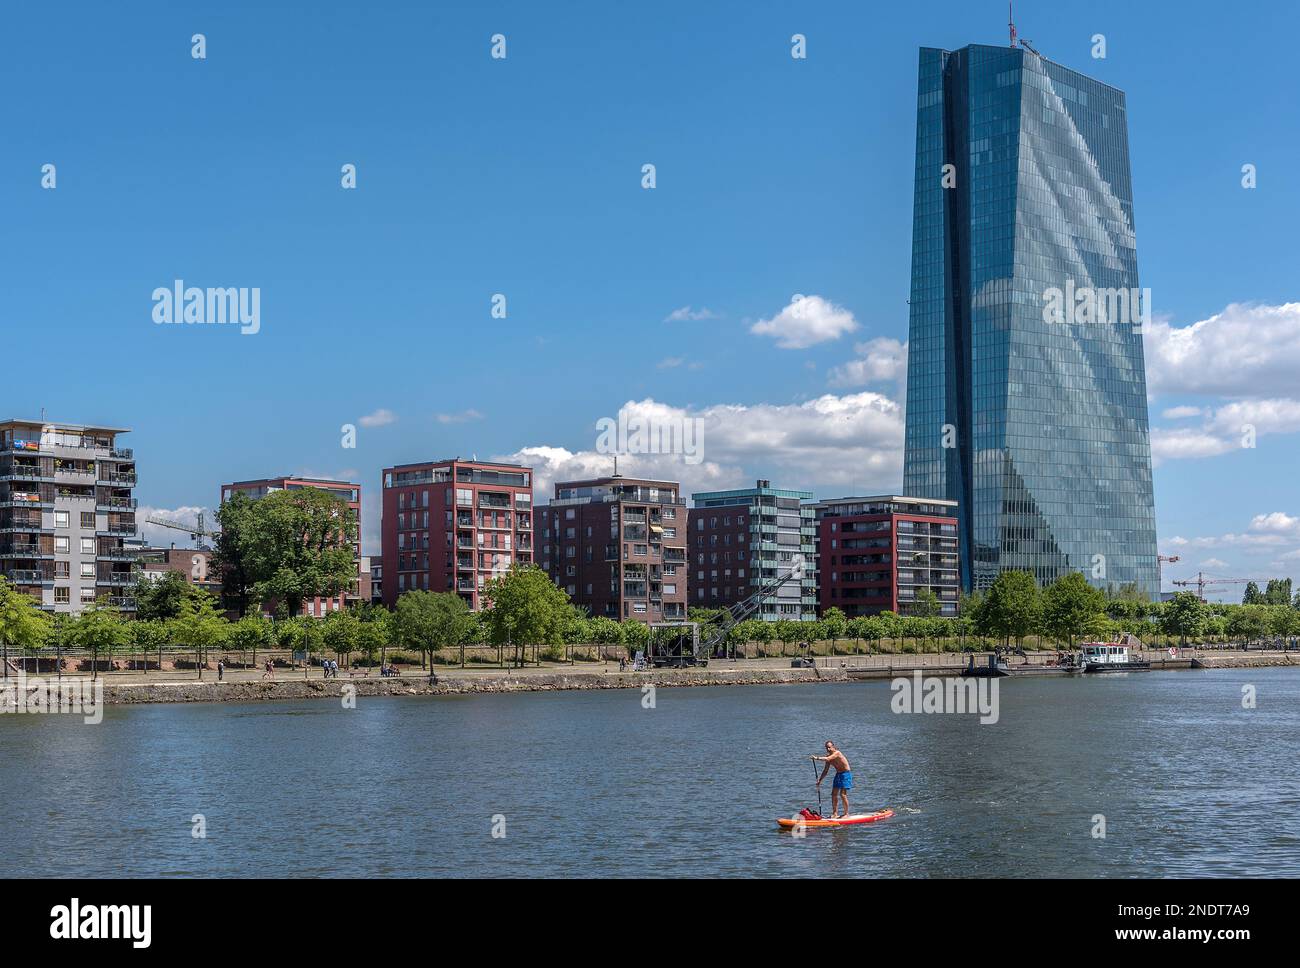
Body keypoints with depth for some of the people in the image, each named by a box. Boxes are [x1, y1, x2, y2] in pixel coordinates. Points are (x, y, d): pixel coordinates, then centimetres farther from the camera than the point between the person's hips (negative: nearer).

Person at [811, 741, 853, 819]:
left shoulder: (837, 753, -20)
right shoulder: (829, 756, 5)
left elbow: (827, 759, -38)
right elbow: (826, 771, 11)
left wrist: (817, 758, -39)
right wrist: (819, 780, 5)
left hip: (845, 774, -8)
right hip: (838, 774, 8)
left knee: (843, 794, -13)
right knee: (833, 794, 4)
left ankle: (846, 813, -4)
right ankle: (835, 813, 10)